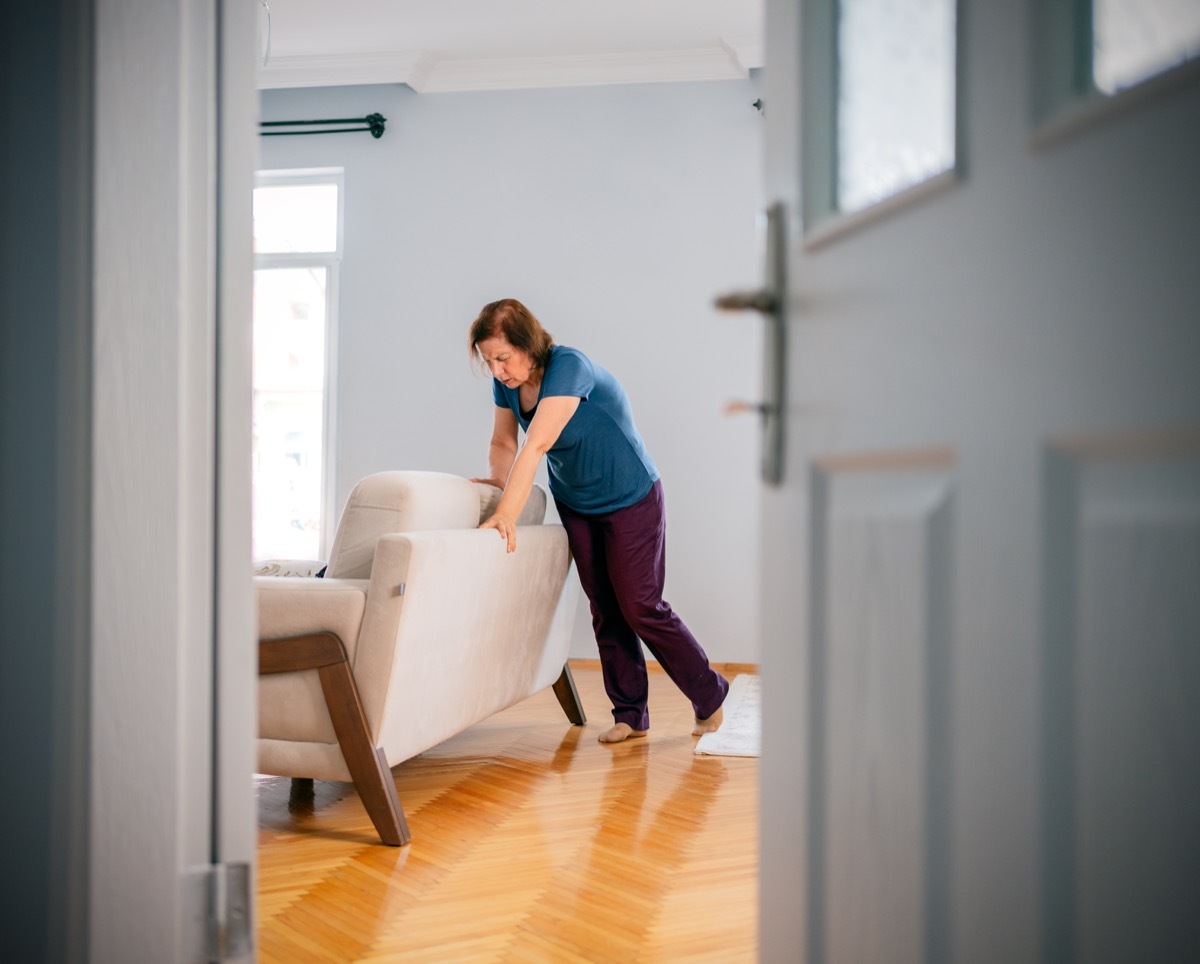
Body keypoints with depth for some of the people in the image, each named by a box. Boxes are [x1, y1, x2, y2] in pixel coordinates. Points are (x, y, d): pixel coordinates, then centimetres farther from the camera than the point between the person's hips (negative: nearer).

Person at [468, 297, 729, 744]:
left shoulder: (568, 366, -31)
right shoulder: (506, 383, -8)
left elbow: (537, 445, -40)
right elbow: (503, 444, 1)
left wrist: (506, 514, -46)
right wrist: (499, 481, -20)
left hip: (630, 501, -7)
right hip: (575, 504, 7)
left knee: (640, 607, -5)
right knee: (604, 610, 8)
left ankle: (710, 695, 14)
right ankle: (630, 715, 17)